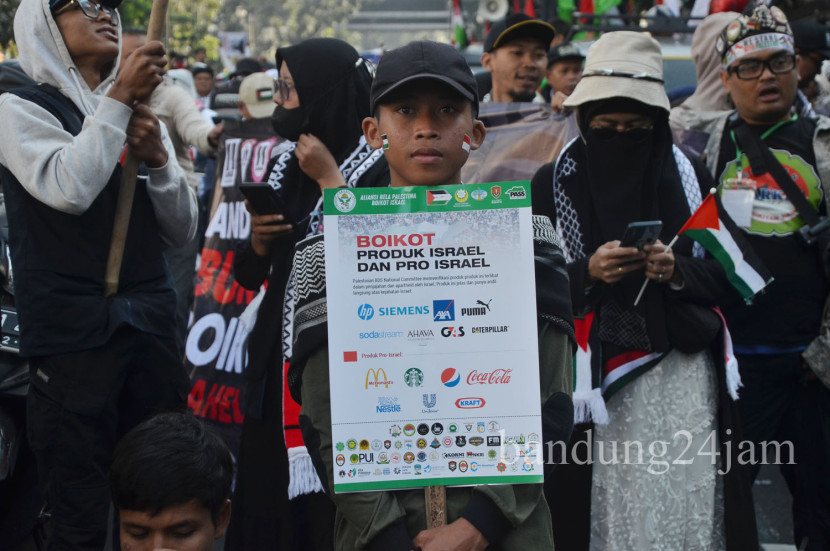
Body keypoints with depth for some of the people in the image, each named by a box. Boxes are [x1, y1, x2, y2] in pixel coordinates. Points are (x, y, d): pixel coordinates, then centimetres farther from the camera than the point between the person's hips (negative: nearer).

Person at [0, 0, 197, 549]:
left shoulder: (141, 116, 17)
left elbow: (182, 230, 13)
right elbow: (70, 189, -18)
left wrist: (158, 159, -3)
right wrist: (118, 99, -13)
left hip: (152, 327, 5)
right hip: (74, 334, -5)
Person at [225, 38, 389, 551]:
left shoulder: (376, 168, -10)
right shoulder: (285, 163, 11)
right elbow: (248, 275, 16)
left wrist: (329, 180, -16)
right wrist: (259, 236, -6)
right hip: (276, 360, 7)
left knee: (328, 507, -6)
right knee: (266, 501, 8)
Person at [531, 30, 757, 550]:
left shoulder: (687, 175, 6)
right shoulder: (554, 182, 2)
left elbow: (720, 272, 8)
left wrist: (677, 270, -12)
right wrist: (587, 273, -15)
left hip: (681, 369, 1)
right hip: (595, 374, -1)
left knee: (685, 507, -3)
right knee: (609, 506, -3)